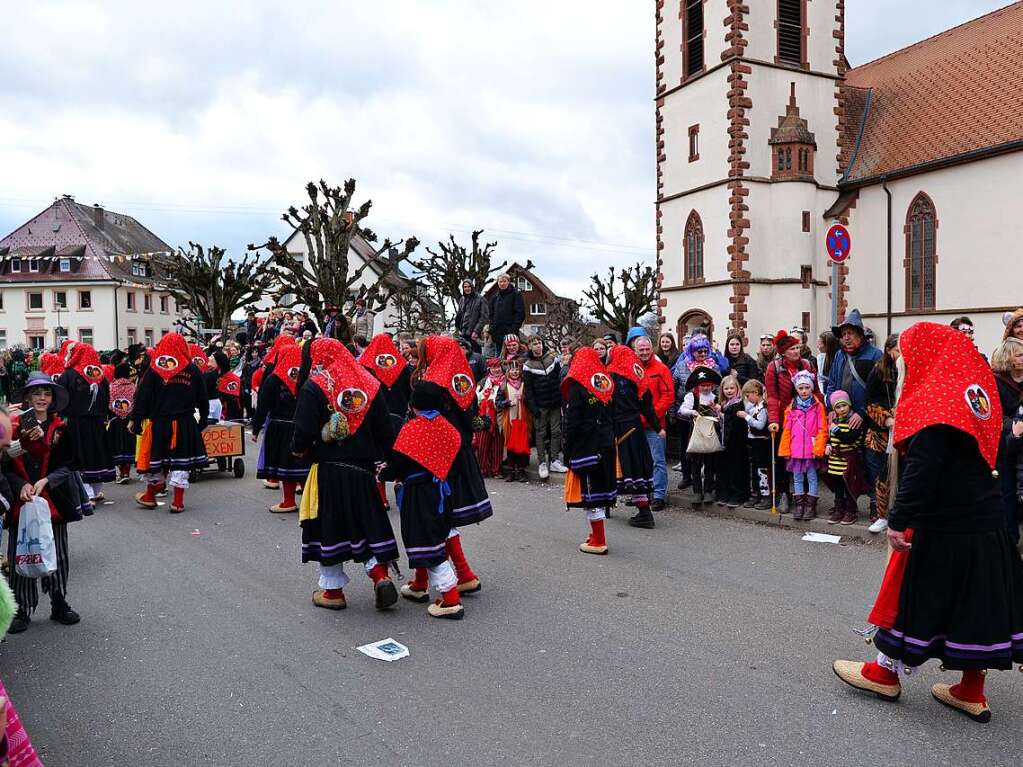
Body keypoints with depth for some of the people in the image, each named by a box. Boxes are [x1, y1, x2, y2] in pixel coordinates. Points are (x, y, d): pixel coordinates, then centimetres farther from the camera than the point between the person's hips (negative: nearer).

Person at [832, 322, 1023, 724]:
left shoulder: (935, 402, -17)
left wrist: (898, 520, -20)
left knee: (917, 594, 6)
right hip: (986, 522, 8)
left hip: (944, 527, -8)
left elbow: (922, 470, -24)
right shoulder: (974, 391, 11)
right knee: (977, 599, 13)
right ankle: (972, 691, 23)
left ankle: (885, 673, 22)